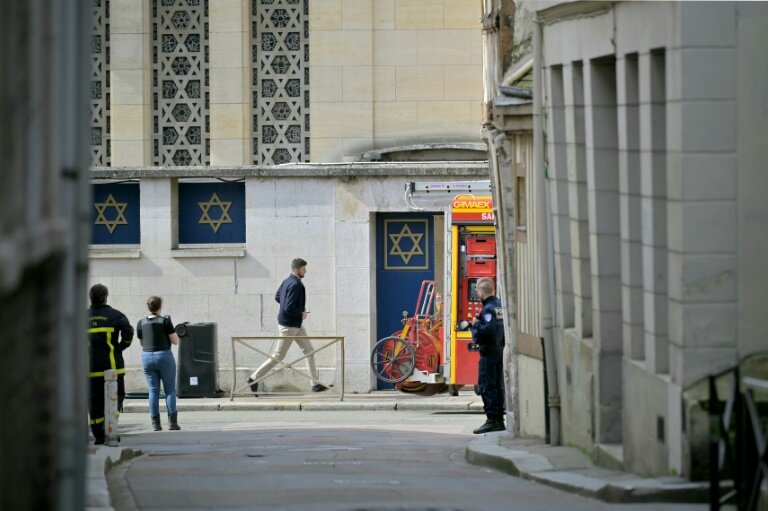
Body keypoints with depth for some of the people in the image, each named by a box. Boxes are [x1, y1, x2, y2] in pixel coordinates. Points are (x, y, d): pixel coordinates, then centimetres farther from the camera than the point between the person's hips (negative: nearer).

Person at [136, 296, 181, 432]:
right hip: (164, 356, -3)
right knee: (170, 389, 3)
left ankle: (155, 423, 1)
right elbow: (176, 341, -6)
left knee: (153, 390, 6)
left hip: (147, 357, 3)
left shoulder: (141, 323, 3)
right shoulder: (165, 321, -8)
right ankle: (172, 421, -5)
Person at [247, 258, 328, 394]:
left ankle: (315, 384, 11)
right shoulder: (295, 285, -24)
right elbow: (289, 308, -30)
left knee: (309, 351, 9)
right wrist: (301, 314, -13)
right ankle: (254, 378, 12)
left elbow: (277, 297, 18)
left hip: (296, 326, 10)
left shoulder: (287, 281, 6)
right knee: (278, 356, 1)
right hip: (289, 326, -10)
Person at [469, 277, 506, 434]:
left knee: (486, 385, -6)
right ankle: (499, 419, 16)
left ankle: (492, 420, -9)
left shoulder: (488, 308, -16)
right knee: (498, 385, 13)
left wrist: (476, 324, -12)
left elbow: (489, 329, -28)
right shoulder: (499, 305, 12)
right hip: (500, 348, 9)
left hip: (489, 350, -9)